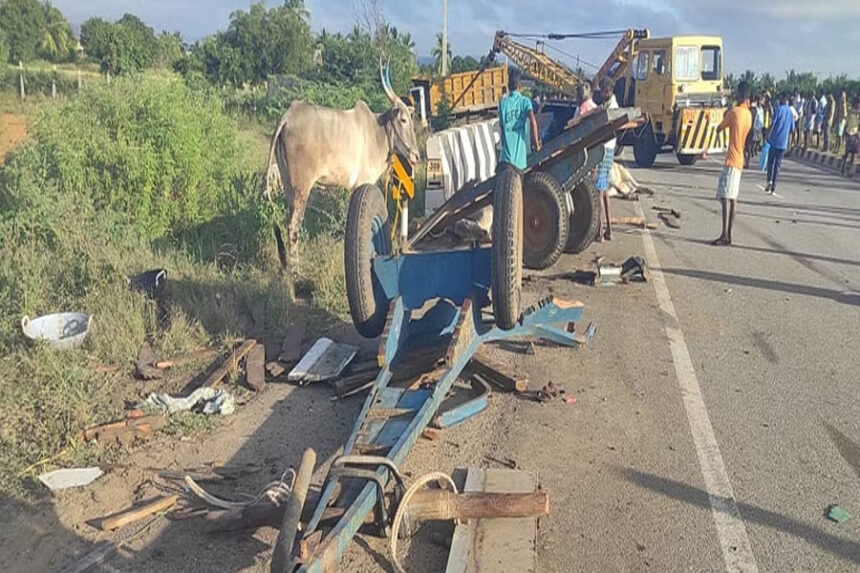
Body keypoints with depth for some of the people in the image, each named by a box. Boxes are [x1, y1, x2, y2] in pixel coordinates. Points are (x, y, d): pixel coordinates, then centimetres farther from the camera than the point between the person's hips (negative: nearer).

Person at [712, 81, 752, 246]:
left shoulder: (735, 112, -11)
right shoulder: (748, 114, 12)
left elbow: (718, 129, -1)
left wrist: (725, 120, 17)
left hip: (732, 160, -9)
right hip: (739, 160, 9)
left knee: (726, 197, -13)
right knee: (732, 198, 10)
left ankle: (725, 235, -19)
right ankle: (729, 235, 13)